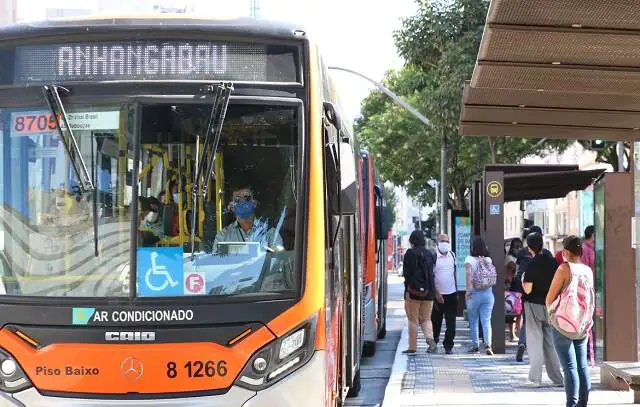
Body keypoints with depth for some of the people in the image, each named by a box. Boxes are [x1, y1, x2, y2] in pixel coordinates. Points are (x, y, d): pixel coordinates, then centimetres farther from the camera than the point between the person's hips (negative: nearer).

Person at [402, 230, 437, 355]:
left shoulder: (410, 253, -8)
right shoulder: (429, 254, 8)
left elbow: (407, 273, -14)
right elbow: (431, 273, 13)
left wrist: (408, 289, -13)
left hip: (414, 291, -5)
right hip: (428, 292, 5)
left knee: (413, 320, 4)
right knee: (426, 318, 13)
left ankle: (412, 347, 6)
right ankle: (430, 338, -13)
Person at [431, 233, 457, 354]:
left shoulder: (452, 255, 9)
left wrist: (457, 291, 18)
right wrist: (436, 293, -16)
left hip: (451, 294, 4)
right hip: (438, 294, -4)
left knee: (451, 322, -1)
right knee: (436, 321, 6)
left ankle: (448, 345, 3)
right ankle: (433, 342, 23)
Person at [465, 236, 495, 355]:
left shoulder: (469, 259, -8)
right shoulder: (488, 259, 3)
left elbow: (469, 274, -19)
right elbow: (493, 276, 3)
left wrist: (468, 290, -19)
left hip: (474, 293, -2)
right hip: (488, 293, 2)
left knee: (473, 320, 13)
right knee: (486, 320, 2)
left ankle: (475, 345, 18)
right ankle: (488, 344, -15)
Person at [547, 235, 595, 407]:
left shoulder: (565, 268, -11)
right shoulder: (588, 271, 5)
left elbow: (550, 299, -9)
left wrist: (551, 310, 10)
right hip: (583, 325, 5)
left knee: (570, 367, -7)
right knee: (582, 366, 9)